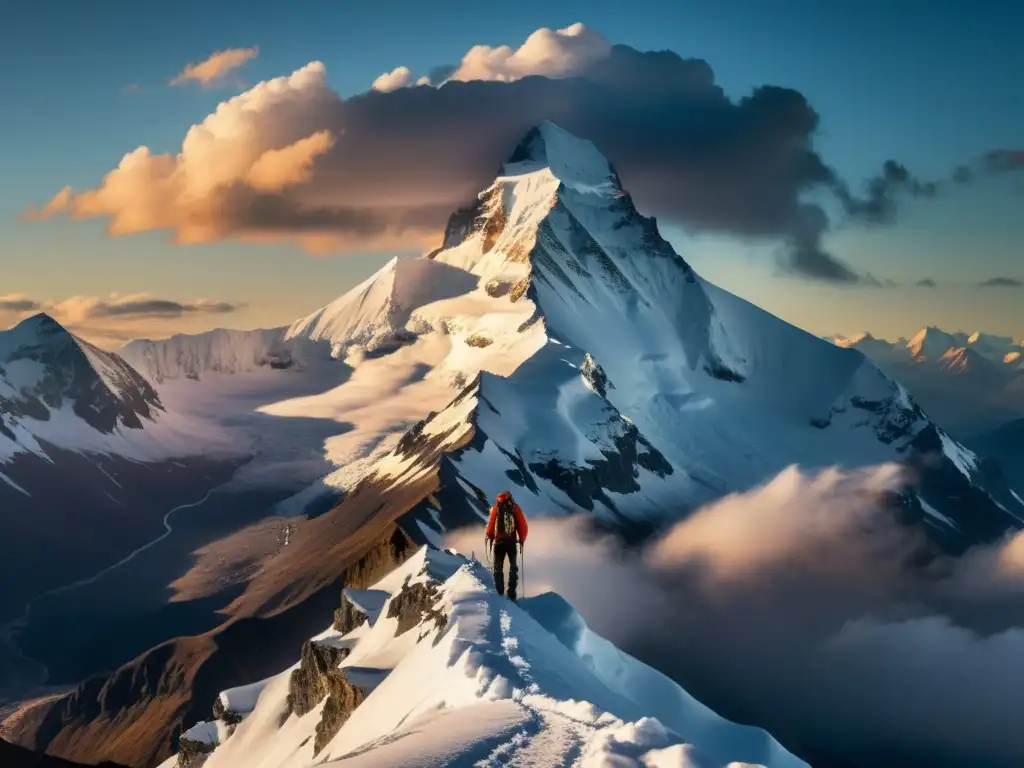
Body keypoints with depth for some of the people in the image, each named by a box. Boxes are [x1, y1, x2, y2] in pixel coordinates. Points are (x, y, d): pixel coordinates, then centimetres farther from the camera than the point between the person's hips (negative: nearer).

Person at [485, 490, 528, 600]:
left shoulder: (496, 508, 3)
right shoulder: (515, 508, 3)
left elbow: (490, 525, -2)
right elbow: (523, 526, 0)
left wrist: (489, 537, 12)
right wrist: (522, 540, 10)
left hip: (499, 542, 0)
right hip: (512, 542, 0)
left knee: (498, 567, 11)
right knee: (513, 567, 14)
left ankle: (499, 593, 5)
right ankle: (512, 592, 5)